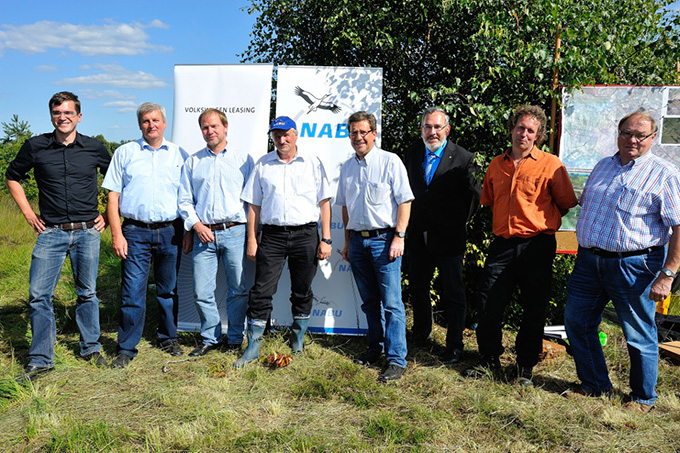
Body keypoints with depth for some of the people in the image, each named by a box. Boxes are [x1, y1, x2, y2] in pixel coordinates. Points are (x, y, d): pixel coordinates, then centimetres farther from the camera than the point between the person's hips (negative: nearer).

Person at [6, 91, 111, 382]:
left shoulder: (94, 148, 3)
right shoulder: (35, 147, 2)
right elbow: (12, 177, 17)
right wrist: (28, 213, 8)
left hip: (87, 232, 0)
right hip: (51, 232, 0)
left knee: (87, 293, 9)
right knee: (39, 295, -3)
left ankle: (91, 348, 25)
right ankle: (41, 360, 10)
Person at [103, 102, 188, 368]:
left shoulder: (179, 155, 10)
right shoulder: (125, 153, 8)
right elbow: (113, 197, 4)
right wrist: (117, 235, -4)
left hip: (170, 232, 1)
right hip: (135, 231, -1)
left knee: (169, 290, 10)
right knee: (132, 292, -2)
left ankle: (168, 338, 26)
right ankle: (126, 348, 10)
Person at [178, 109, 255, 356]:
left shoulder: (243, 159, 9)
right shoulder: (193, 162, 14)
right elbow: (184, 200, 14)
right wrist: (195, 225, -2)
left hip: (236, 232, -2)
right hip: (204, 234, 2)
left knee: (239, 289, 2)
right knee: (202, 292, 3)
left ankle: (235, 338, 18)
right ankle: (210, 338, 19)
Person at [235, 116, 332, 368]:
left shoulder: (312, 163, 6)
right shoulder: (263, 165, 10)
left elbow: (324, 202, 5)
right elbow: (253, 204, 10)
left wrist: (326, 239, -1)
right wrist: (251, 240, 4)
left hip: (305, 234, 0)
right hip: (272, 235, 1)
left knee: (302, 291, 9)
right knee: (261, 291, -2)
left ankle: (298, 338, 27)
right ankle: (253, 346, 8)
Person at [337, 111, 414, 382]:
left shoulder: (390, 162, -4)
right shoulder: (347, 167, 13)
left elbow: (404, 201, -7)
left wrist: (399, 237, -14)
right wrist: (347, 240, 17)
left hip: (384, 239, -6)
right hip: (357, 240, 6)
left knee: (391, 303, -6)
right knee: (369, 301, 14)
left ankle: (396, 360, -1)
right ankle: (376, 347, 27)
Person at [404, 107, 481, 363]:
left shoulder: (463, 159, -7)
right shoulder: (412, 155, 7)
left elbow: (475, 196, -3)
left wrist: (461, 222, -4)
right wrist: (406, 225, 9)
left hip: (448, 237, -4)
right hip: (418, 236, 5)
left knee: (453, 293, 4)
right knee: (417, 287, 18)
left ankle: (454, 346, 17)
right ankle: (421, 333, 39)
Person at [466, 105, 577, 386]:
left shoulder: (550, 164, -3)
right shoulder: (496, 164, 11)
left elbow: (567, 203, 3)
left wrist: (543, 222, 9)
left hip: (537, 246, -3)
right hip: (502, 244, 4)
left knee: (534, 310, 6)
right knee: (488, 305, 4)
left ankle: (526, 368, 23)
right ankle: (490, 361, 23)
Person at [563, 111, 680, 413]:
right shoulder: (603, 166, 12)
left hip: (634, 265, -6)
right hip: (589, 260, 6)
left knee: (640, 336, 7)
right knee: (577, 323, 11)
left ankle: (643, 398, 27)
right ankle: (594, 384, 31)